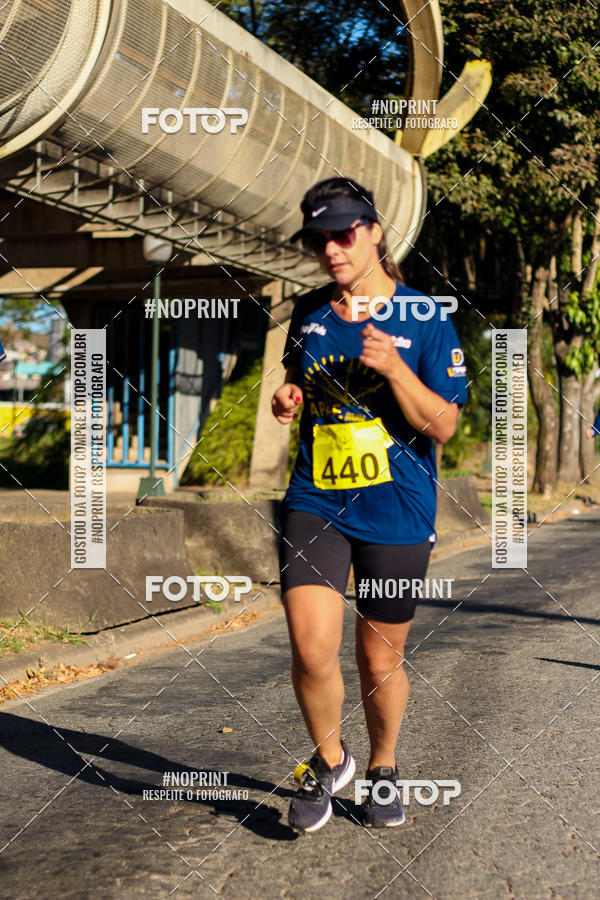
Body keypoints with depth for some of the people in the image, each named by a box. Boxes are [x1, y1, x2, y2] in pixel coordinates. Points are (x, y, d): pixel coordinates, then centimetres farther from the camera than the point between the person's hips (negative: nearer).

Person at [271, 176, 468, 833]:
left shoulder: (424, 319, -4)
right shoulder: (309, 313, 7)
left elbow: (443, 425, -8)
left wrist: (393, 367, -23)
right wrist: (288, 400, 2)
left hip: (396, 513, -2)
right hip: (315, 502, 2)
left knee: (380, 660, 9)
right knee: (311, 649, -14)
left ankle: (383, 769, 37)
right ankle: (329, 762, 15)